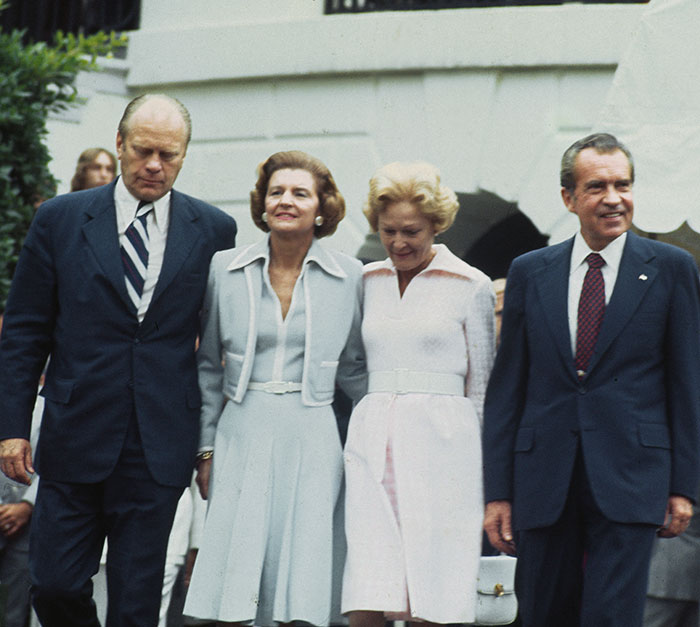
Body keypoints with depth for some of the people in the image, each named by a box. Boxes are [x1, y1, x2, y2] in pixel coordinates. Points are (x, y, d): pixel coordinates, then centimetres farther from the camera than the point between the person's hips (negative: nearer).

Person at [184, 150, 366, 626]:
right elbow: (209, 365, 12)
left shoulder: (348, 277, 4)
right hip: (242, 438, 1)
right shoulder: (225, 269, 6)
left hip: (312, 440, -1)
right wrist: (206, 448, 9)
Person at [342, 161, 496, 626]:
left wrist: (479, 465, 7)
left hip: (440, 443, -3)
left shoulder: (470, 286, 4)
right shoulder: (367, 282, 14)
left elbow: (482, 386, 7)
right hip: (372, 442, 3)